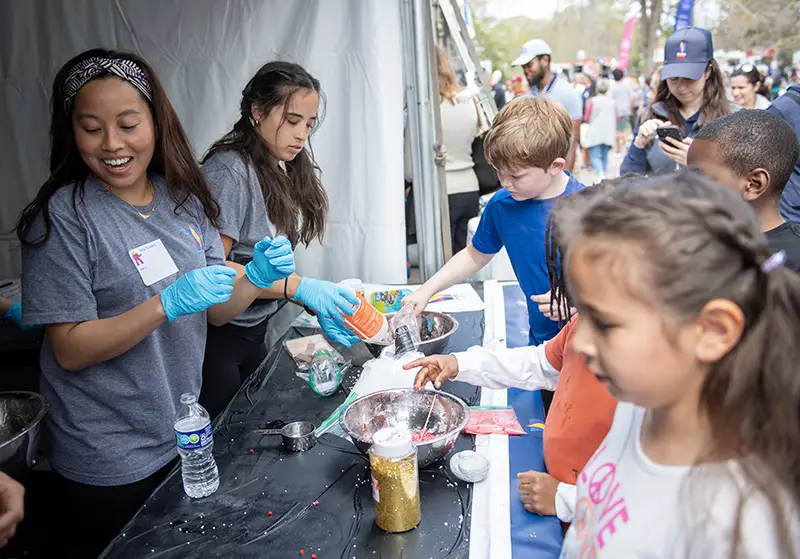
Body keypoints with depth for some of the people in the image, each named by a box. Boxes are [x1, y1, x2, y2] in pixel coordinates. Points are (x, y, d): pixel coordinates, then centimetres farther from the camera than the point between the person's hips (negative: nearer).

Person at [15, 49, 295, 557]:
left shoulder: (184, 200, 0)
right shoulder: (63, 216, -16)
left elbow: (216, 311, 4)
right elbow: (70, 350, -18)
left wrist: (257, 280, -16)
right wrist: (168, 304, -30)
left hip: (185, 437, 6)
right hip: (107, 464, -5)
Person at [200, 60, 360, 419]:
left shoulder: (284, 171, 6)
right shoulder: (230, 171, -19)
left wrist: (318, 307, -5)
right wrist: (301, 288, -27)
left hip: (255, 332, 8)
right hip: (216, 335, -8)